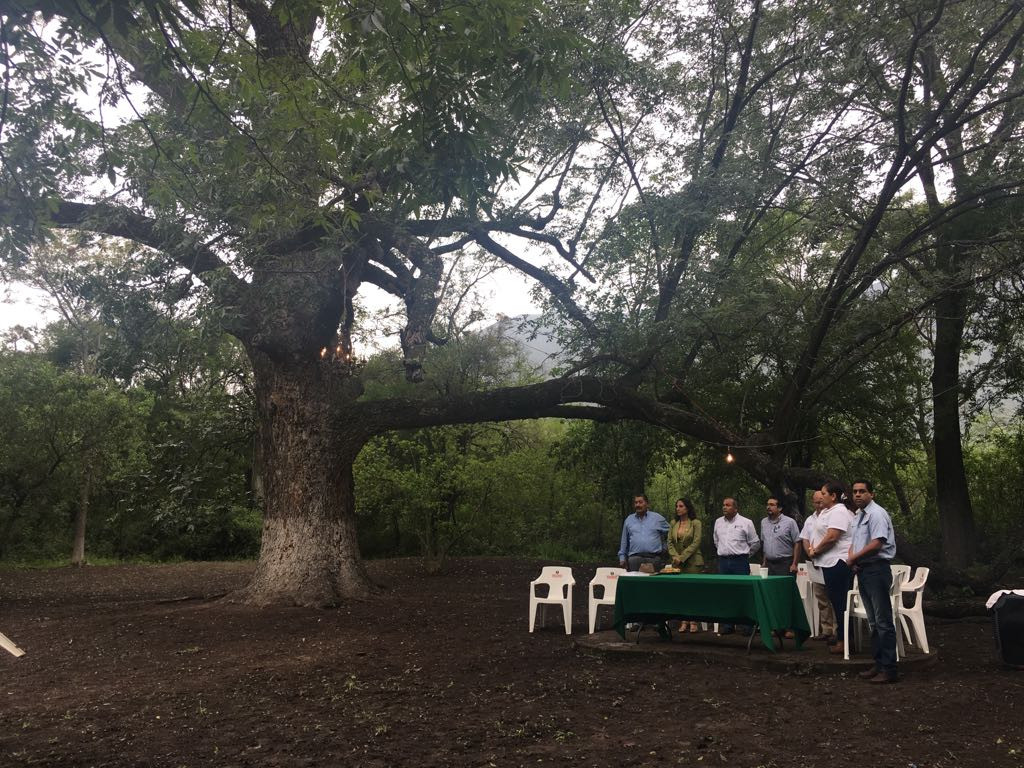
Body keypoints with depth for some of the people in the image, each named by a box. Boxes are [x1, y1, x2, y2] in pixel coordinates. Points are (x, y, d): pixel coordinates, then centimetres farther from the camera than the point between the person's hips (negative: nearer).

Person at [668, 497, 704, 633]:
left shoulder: (695, 523, -3)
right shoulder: (674, 524, 12)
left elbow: (696, 543, -9)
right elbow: (669, 542, 9)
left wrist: (682, 557, -13)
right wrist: (675, 556, -7)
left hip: (692, 561, -4)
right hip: (677, 562, 5)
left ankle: (694, 622, 1)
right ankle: (684, 621, 8)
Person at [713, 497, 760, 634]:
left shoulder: (746, 523, -3)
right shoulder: (718, 522, 11)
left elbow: (755, 543, 5)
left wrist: (746, 554, 10)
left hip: (740, 562, -4)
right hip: (723, 561, 4)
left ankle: (747, 625, 0)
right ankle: (727, 625, 10)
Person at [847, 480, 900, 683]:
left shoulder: (876, 513, -11)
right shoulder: (858, 516, 18)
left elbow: (877, 543, -20)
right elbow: (854, 542, 23)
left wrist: (854, 558, -11)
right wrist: (852, 559, 3)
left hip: (876, 569, -10)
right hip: (863, 571, 10)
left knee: (883, 621, -7)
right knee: (873, 621, 14)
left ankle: (890, 669, -4)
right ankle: (879, 664, 22)